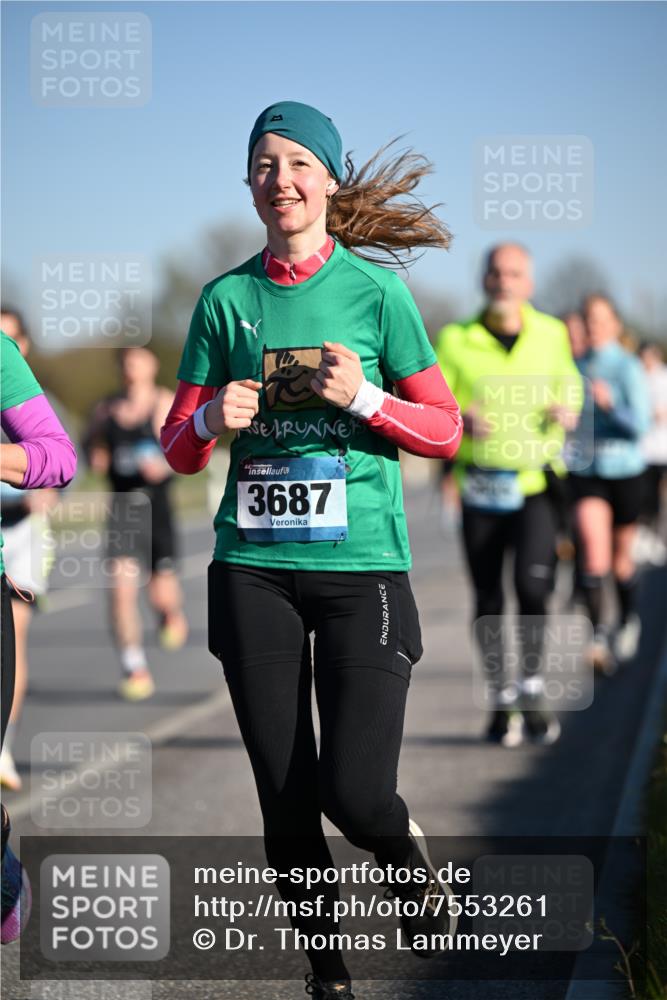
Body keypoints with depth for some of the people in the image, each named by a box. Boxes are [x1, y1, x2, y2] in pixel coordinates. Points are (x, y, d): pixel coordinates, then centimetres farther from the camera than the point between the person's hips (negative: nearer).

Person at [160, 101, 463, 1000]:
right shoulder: (226, 299, 7)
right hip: (254, 569, 2)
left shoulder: (375, 289, 1)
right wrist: (211, 419, -10)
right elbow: (178, 447, 11)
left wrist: (364, 398, -13)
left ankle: (408, 856, 24)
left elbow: (445, 430, 4)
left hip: (362, 563, -2)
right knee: (286, 805, 4)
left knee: (357, 795, -11)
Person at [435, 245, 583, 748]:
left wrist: (568, 411, -1)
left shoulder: (552, 334, 6)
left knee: (533, 583, -18)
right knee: (488, 598, 5)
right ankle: (500, 703, 17)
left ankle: (533, 687, 1)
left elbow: (570, 385, 22)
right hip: (480, 485, 0)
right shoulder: (455, 339, 2)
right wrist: (460, 420, -18)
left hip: (536, 483, 0)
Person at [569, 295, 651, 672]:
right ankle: (598, 635, -19)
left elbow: (640, 424, -13)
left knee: (621, 556, 12)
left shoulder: (629, 367, -6)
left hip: (624, 468, -2)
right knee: (594, 552, -17)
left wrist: (609, 404, -29)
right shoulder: (577, 368, 6)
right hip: (586, 471, 2)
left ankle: (630, 622, 37)